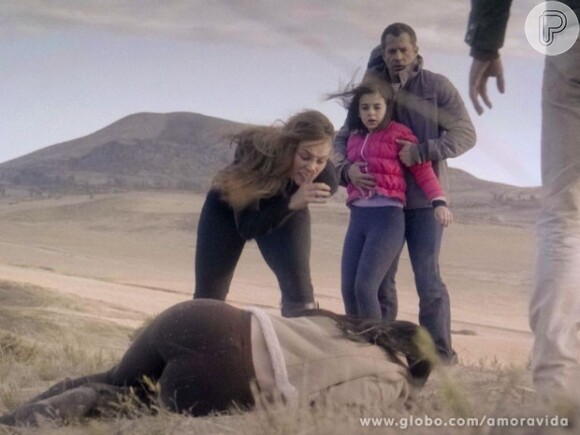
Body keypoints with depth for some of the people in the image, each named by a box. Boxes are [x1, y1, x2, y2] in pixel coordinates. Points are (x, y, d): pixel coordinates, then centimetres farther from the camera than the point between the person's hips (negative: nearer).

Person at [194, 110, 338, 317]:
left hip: (285, 211, 1)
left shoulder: (325, 178, -34)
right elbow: (247, 227, -41)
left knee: (298, 283, -20)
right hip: (228, 209, -1)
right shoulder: (256, 152, -42)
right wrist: (291, 203, -52)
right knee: (208, 295, 3)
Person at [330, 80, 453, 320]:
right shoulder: (354, 138, 18)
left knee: (365, 286, -17)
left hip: (388, 216, -6)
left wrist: (439, 202, -16)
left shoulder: (398, 133, 1)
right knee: (348, 289, 1)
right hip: (358, 217, 6)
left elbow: (422, 168, -6)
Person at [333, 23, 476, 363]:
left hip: (424, 199, -4)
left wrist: (422, 151, -24)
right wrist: (347, 169, -17)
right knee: (379, 278, 5)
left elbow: (465, 133, -10)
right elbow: (343, 139, 6)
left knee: (427, 277, -6)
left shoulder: (436, 87, -2)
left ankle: (440, 352, 0)